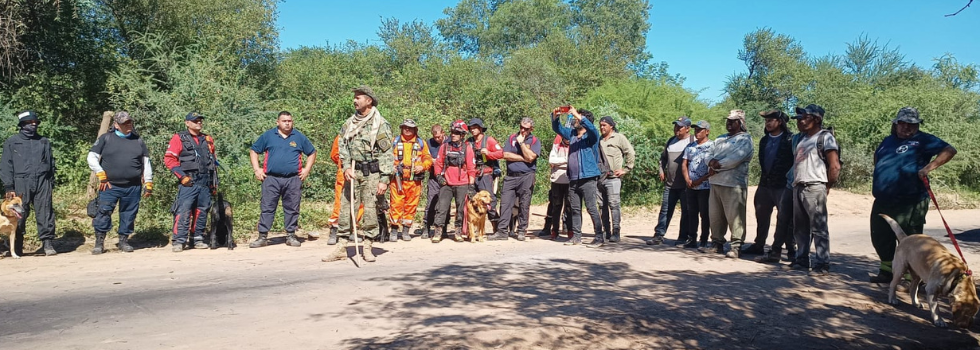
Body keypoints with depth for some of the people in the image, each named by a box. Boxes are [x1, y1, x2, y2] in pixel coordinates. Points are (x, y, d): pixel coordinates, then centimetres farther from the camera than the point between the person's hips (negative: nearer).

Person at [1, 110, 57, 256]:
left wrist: (51, 182, 13)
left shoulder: (44, 142, 16)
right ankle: (17, 247, 12)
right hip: (21, 183, -1)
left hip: (42, 183, 2)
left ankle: (48, 244, -7)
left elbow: (51, 163, 19)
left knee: (45, 213, -6)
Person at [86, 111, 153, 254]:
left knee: (129, 215, 6)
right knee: (103, 213, -7)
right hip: (110, 186, -2)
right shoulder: (106, 138, 6)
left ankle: (123, 241, 20)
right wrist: (102, 176, -4)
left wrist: (148, 184, 8)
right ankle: (99, 242, 3)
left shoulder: (138, 140, 13)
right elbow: (91, 158, 4)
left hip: (133, 187, 2)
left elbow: (146, 163, 14)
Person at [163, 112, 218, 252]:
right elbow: (169, 159, -3)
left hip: (206, 183, 5)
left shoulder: (208, 140, 19)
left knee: (202, 212, 7)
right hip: (189, 182, -5)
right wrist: (182, 176, -12)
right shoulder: (179, 138, 3)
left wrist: (215, 182, 17)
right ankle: (179, 241, -8)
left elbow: (213, 161, 22)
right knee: (183, 211, -11)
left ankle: (198, 239, 15)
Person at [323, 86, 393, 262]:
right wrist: (346, 167, -6)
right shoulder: (349, 123, 12)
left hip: (372, 173, -5)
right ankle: (341, 248, 9)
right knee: (346, 208, 3)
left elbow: (387, 154, -7)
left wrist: (384, 180, -13)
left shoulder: (381, 124, -4)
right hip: (353, 173, 5)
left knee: (371, 211, -2)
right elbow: (343, 147, 11)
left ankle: (368, 249, 9)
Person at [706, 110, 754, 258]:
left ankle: (736, 247, -3)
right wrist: (712, 162, -8)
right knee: (715, 215, 10)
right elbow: (711, 155, 15)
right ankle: (717, 243, 20)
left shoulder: (745, 139, 0)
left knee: (735, 216, -8)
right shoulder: (720, 139, 24)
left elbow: (736, 158, -13)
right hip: (715, 182, 7)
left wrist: (718, 165, -8)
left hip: (734, 183, -7)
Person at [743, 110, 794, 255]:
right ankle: (759, 245, 23)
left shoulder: (789, 140, -9)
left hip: (782, 185, -7)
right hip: (765, 184, 7)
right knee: (761, 216, 13)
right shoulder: (764, 140, 13)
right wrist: (765, 175, 14)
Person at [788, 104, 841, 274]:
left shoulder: (825, 137, -3)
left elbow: (835, 166, -9)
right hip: (798, 188, 8)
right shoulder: (799, 138, 20)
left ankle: (822, 263, -3)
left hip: (815, 188, -8)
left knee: (818, 228, -6)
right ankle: (802, 260, 18)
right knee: (800, 227, 10)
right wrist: (794, 181, 10)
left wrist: (827, 187, -4)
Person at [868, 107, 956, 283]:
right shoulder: (888, 141, 18)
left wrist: (929, 167, -21)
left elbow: (949, 150, -11)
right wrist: (877, 186, 20)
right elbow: (877, 162, 33)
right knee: (880, 239, 13)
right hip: (882, 202, 7)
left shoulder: (923, 140, -2)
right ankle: (886, 272, 29)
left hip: (909, 204, -7)